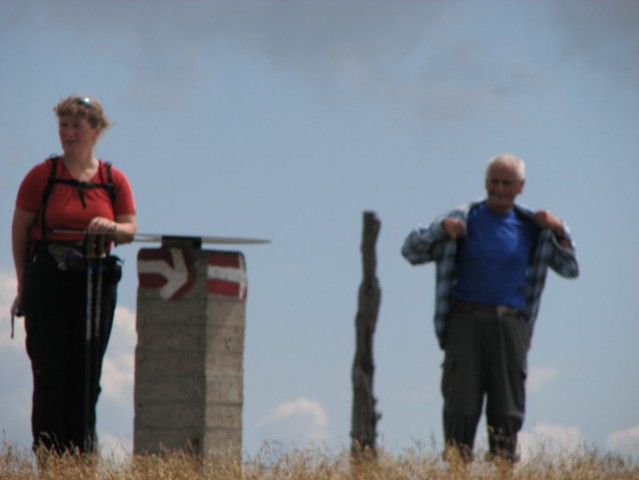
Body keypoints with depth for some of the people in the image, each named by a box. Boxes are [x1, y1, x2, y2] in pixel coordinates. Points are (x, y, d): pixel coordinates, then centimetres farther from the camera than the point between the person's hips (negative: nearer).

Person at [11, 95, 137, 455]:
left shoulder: (115, 181, 8)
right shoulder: (42, 175, 1)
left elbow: (131, 230, 7)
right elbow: (20, 230, 3)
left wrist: (112, 229, -17)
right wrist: (24, 283, -1)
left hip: (97, 281, 2)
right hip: (48, 280, -2)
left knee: (87, 376, 4)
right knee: (50, 373, -5)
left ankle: (82, 457, 8)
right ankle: (48, 455, -3)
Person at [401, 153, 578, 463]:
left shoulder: (531, 228, 14)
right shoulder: (465, 219, 8)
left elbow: (570, 269, 13)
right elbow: (411, 251, 7)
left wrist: (559, 231, -2)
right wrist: (441, 229, -11)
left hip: (511, 324, 2)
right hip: (467, 320, -2)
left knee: (507, 409, -1)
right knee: (461, 406, -7)